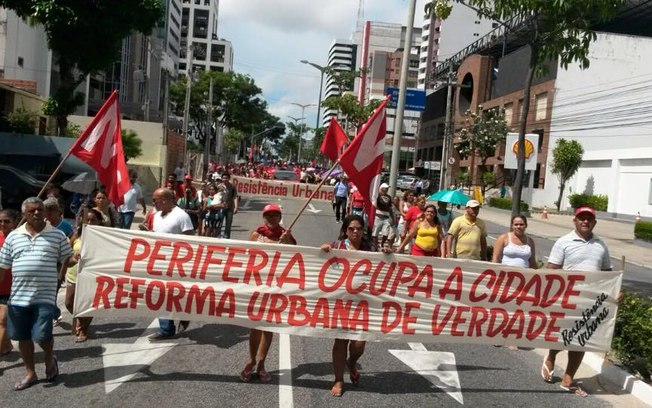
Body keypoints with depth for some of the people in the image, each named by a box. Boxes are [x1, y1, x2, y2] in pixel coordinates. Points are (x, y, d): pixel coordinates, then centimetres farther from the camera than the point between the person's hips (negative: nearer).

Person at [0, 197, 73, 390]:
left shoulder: (57, 235, 0)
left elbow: (67, 260, 2)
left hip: (44, 296, -3)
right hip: (18, 295, 4)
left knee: (41, 335, -11)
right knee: (23, 337, 13)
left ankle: (50, 358, 22)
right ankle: (30, 373, 31)